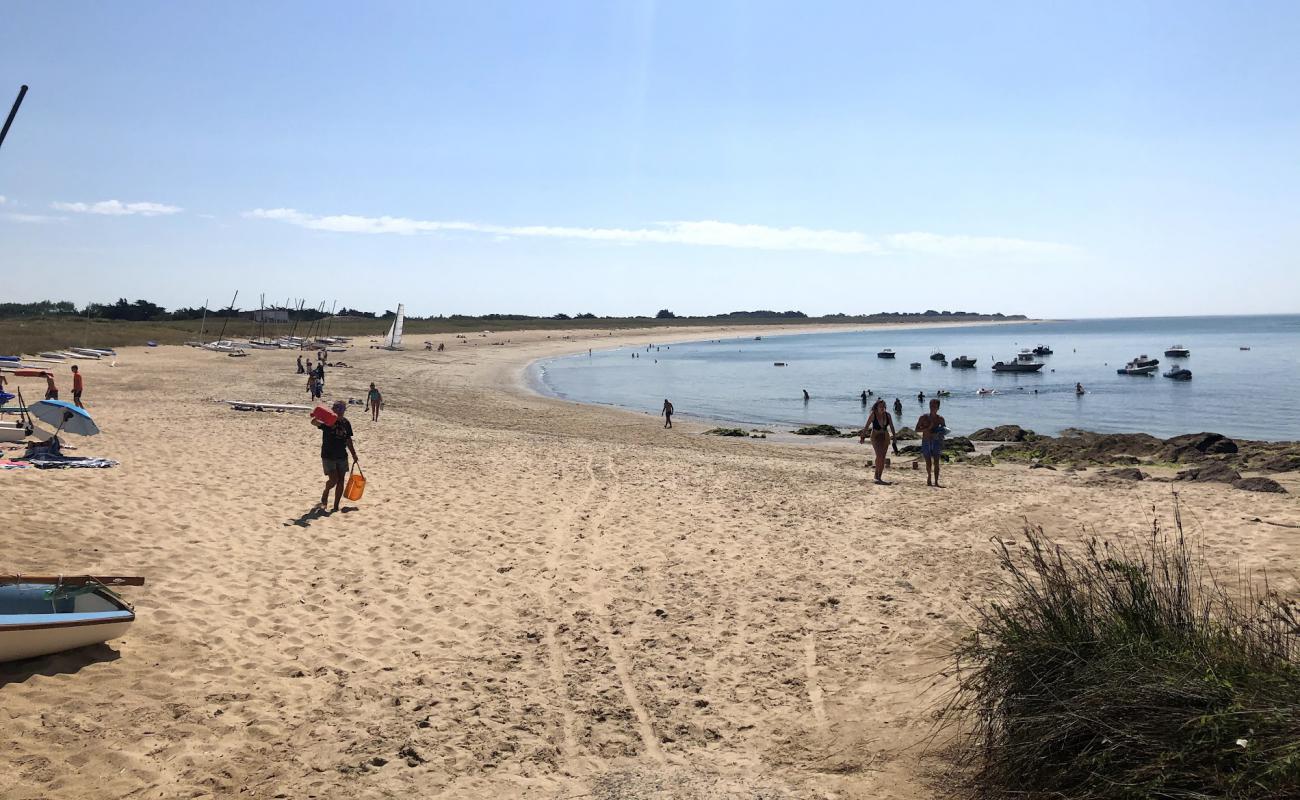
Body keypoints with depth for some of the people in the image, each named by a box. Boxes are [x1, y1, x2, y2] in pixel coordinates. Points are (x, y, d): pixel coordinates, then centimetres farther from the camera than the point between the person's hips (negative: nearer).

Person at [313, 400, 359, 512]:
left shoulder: (346, 423, 5)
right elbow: (314, 422, -31)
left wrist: (354, 455, 18)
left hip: (342, 456, 5)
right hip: (328, 456, -5)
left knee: (341, 481, 5)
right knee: (333, 479, -13)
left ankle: (336, 506, 17)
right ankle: (325, 495, 19)